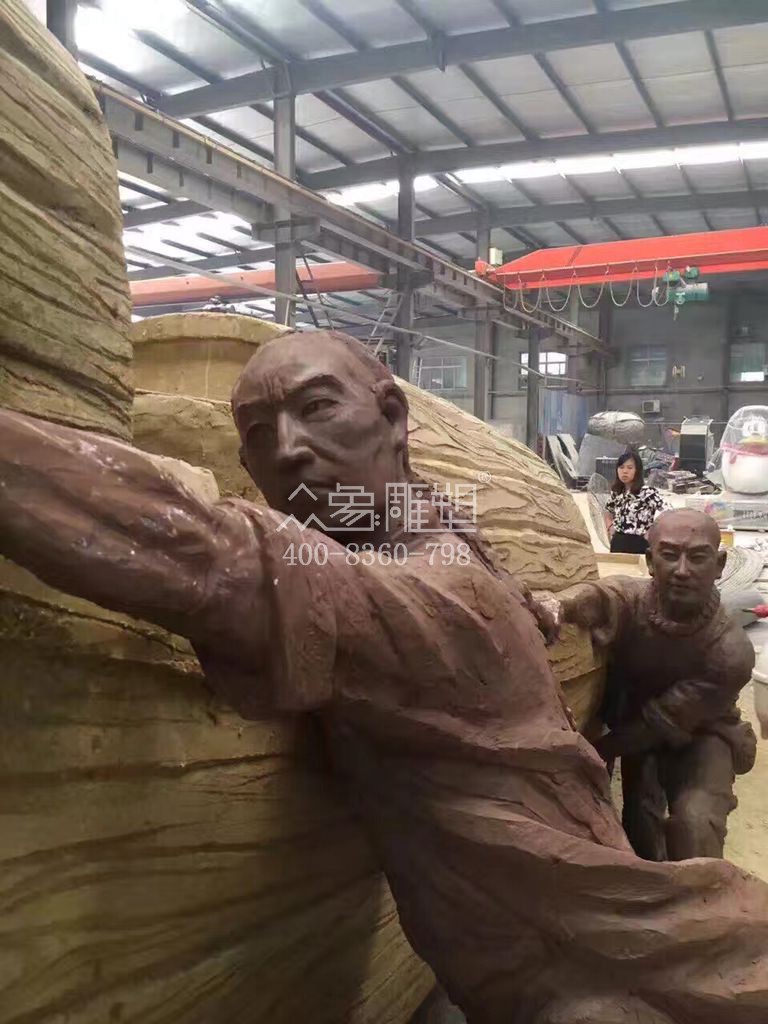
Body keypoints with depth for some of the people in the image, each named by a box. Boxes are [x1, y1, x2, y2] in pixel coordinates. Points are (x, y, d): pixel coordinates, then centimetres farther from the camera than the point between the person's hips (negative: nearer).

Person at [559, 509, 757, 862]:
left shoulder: (731, 653, -30)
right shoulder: (632, 598, -26)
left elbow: (662, 723, -25)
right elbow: (598, 598, -51)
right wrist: (560, 605, -75)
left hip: (699, 732, -2)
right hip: (634, 714, 2)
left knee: (695, 822, -22)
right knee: (639, 818, -9)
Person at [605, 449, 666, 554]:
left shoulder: (647, 492, -13)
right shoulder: (616, 492, 7)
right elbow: (608, 513, 26)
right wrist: (610, 528, 9)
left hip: (639, 546, -6)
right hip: (618, 545, 6)